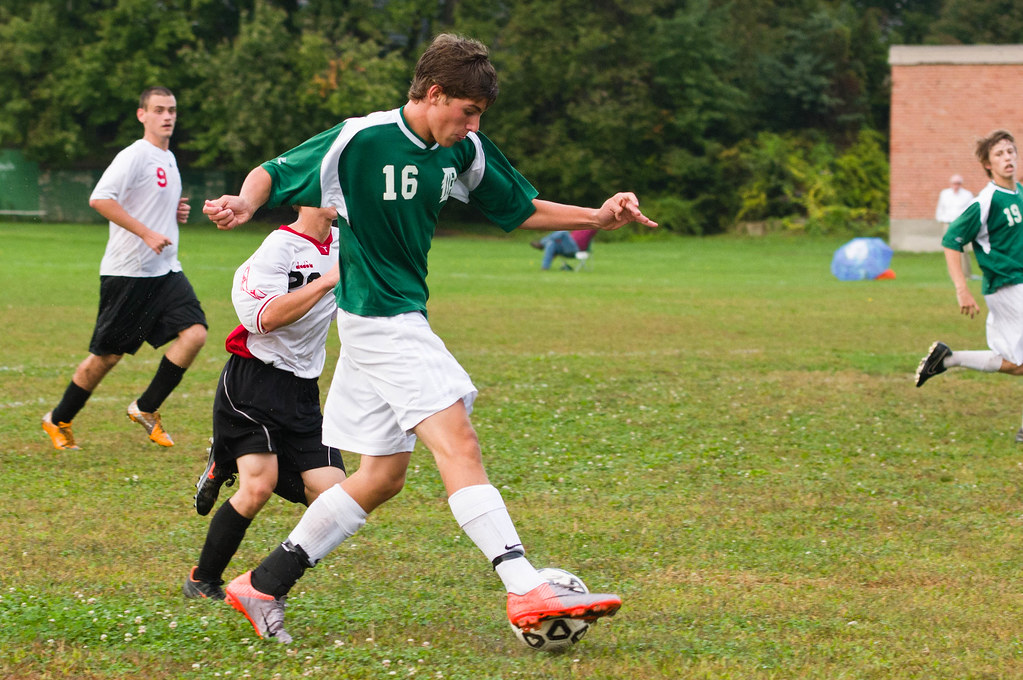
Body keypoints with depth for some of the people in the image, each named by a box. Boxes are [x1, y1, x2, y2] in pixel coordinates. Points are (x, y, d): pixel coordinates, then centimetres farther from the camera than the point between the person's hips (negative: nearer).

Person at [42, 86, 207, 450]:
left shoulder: (169, 159, 16)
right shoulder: (134, 156, -12)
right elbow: (99, 199, -25)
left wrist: (176, 213, 9)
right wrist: (146, 233, -27)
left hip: (165, 270, 7)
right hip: (128, 272, -7)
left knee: (194, 333, -12)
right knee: (107, 355, 0)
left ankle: (146, 409, 2)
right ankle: (59, 420, 20)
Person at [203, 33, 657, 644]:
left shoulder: (464, 152, 7)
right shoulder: (360, 141, -13)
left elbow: (521, 208, 17)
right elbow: (275, 174, -7)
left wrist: (597, 217, 4)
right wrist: (244, 205, -29)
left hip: (404, 319, 9)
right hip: (377, 316, -9)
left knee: (382, 476, 11)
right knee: (459, 443, -17)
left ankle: (263, 586, 18)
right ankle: (528, 593, -24)